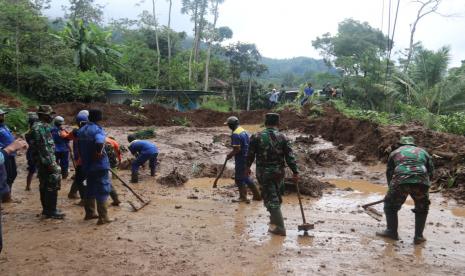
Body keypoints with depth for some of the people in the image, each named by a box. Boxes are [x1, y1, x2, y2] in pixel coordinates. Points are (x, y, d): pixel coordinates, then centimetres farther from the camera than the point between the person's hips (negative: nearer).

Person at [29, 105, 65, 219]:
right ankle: (51, 211, -1)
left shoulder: (42, 126, 15)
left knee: (45, 186, 15)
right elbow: (43, 147, -22)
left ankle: (46, 209, 23)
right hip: (46, 162, -11)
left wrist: (51, 161, 24)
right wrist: (50, 163, -22)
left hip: (42, 162, 11)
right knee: (52, 186, -6)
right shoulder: (40, 127, -17)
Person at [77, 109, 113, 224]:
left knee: (91, 188, 19)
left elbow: (79, 147, 15)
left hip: (87, 165, 8)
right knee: (103, 189, -2)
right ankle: (103, 217, -2)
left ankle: (89, 213, 28)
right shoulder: (98, 130, -15)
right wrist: (99, 152, -19)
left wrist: (83, 158, 20)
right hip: (99, 164, -8)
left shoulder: (81, 130, 9)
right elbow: (99, 143, -35)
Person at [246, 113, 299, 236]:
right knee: (276, 196, 20)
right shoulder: (282, 137, -3)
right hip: (279, 172, 3)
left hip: (263, 172, -2)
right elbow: (290, 157, -5)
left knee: (271, 198, 1)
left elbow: (250, 154, 0)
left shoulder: (256, 137, -6)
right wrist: (295, 172, 0)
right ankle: (275, 219, 38)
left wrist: (248, 167, 15)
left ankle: (280, 227, 0)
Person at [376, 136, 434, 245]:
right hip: (421, 183, 2)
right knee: (422, 209, 24)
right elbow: (431, 171, 23)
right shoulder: (423, 152, 29)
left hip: (401, 182, -2)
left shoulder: (395, 152, 25)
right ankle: (418, 236, 24)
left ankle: (392, 232, 21)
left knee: (390, 204, 20)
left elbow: (389, 172, 24)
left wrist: (391, 187, 35)